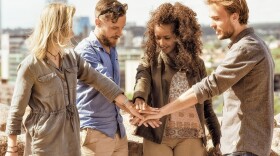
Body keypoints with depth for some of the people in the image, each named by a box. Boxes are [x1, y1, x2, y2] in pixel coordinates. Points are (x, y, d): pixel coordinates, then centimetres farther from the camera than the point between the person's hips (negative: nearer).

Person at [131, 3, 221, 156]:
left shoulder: (196, 64, 10)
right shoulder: (150, 61, 6)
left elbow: (206, 104, 14)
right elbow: (142, 80, -17)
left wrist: (217, 138, 10)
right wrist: (139, 101, -39)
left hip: (190, 136, 1)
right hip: (157, 134, -1)